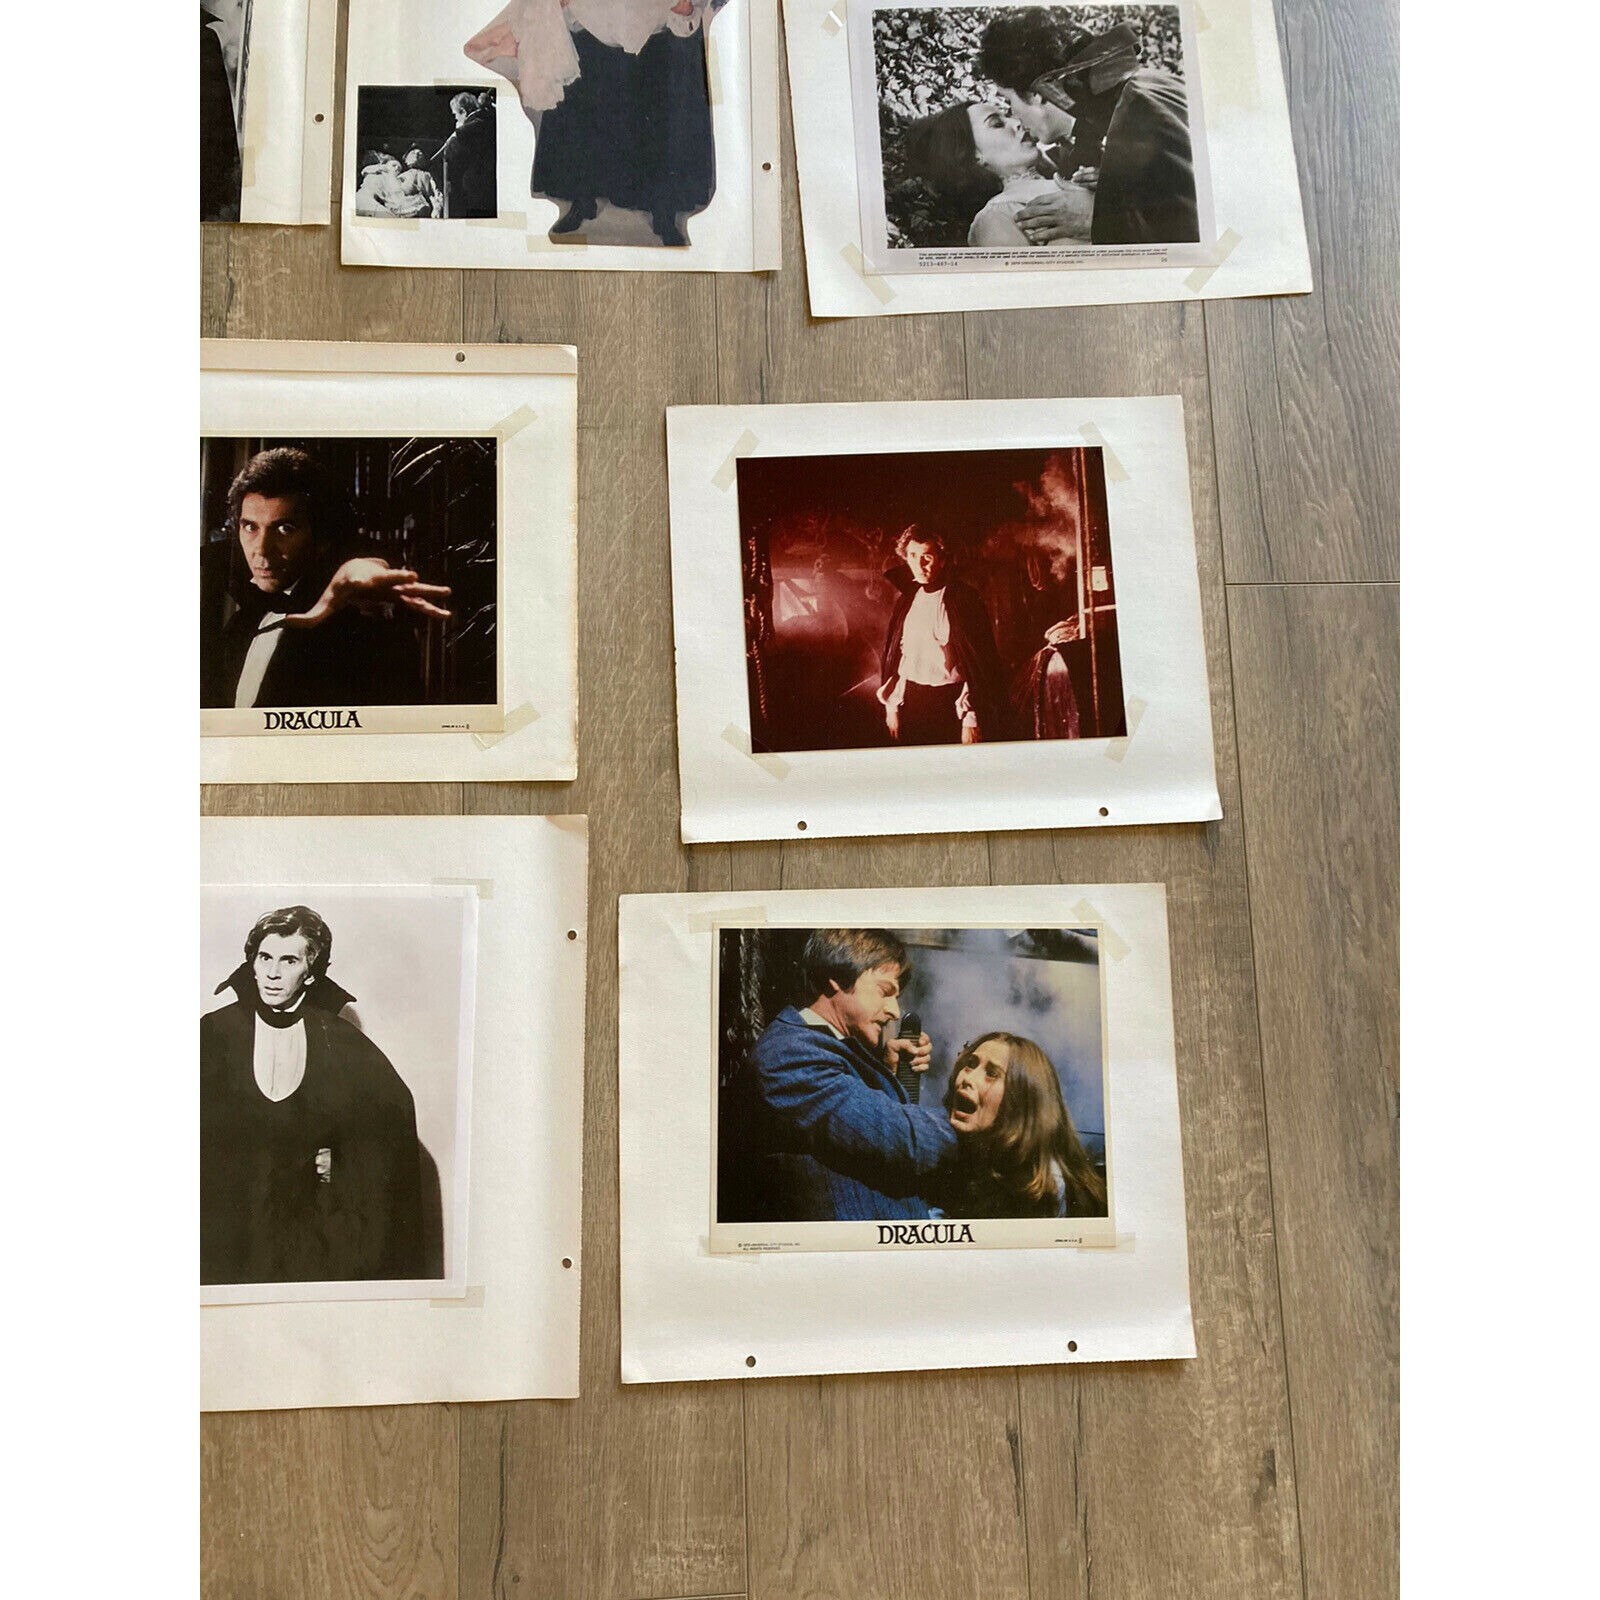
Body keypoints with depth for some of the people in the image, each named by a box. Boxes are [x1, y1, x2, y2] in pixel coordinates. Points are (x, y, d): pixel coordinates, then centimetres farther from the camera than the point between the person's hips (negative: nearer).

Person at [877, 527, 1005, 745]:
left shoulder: (963, 599, -8)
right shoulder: (907, 599, 9)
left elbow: (981, 661, -11)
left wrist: (971, 717, -16)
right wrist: (891, 705, 11)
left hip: (949, 702, -5)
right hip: (910, 700, 5)